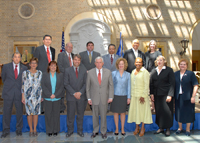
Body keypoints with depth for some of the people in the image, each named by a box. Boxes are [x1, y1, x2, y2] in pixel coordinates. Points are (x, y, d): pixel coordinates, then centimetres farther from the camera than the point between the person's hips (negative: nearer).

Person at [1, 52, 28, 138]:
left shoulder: (24, 68, 3)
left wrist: (22, 90, 8)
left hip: (19, 93, 0)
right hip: (8, 93, 0)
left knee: (19, 112, 6)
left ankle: (19, 129, 22)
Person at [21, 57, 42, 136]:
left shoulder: (40, 73, 7)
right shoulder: (25, 73, 1)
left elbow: (41, 85, 10)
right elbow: (23, 85, 0)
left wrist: (42, 96, 6)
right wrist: (23, 96, -4)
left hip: (37, 95, 2)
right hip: (28, 95, -2)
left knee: (36, 112, 4)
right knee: (29, 112, 2)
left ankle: (35, 129, 16)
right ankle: (31, 129, 14)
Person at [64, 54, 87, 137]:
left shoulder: (84, 70, 5)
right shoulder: (67, 70, 1)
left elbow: (85, 83, 1)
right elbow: (66, 84, -5)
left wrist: (80, 92, -12)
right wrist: (74, 93, -12)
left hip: (81, 96, 1)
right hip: (71, 96, -1)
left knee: (80, 115, 10)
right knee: (70, 115, 6)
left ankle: (80, 130, 23)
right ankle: (70, 130, 21)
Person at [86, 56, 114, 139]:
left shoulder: (108, 72, 0)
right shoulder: (90, 73, -2)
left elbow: (111, 85, 1)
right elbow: (88, 86, 2)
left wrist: (110, 97, -4)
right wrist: (89, 98, -1)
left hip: (104, 98, 0)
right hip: (94, 98, 0)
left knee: (103, 116, 8)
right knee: (95, 115, 11)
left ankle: (103, 132, 24)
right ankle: (95, 131, 27)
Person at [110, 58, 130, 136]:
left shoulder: (128, 74, 2)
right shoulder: (113, 73, -1)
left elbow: (128, 86, 4)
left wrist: (129, 97, 1)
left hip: (124, 96, 1)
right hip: (115, 95, 0)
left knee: (123, 113, 8)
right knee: (116, 112, 7)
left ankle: (122, 129, 21)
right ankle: (116, 129, 20)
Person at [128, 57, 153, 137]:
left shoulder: (145, 72, -7)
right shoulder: (133, 72, 12)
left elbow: (146, 85, -11)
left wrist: (143, 96, -16)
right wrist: (131, 94, 7)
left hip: (142, 95, -5)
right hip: (134, 95, 6)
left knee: (142, 110, 2)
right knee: (135, 110, 8)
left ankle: (143, 128, 15)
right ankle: (137, 127, 21)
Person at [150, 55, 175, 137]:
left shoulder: (169, 70, -3)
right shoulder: (154, 71, 10)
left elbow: (172, 83, -7)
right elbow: (151, 83, 11)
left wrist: (170, 95, -14)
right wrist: (151, 93, 2)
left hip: (166, 95, -4)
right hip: (156, 95, 4)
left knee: (167, 111, -1)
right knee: (158, 111, 7)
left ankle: (168, 129, 12)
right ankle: (161, 128, 19)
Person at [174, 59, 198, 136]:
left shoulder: (190, 74, -3)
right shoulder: (176, 74, 7)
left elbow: (195, 86, -7)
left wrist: (193, 96, -14)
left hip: (187, 97, -3)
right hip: (178, 97, 3)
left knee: (188, 112, 4)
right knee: (179, 112, 9)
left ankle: (188, 129, 20)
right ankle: (180, 128, 27)